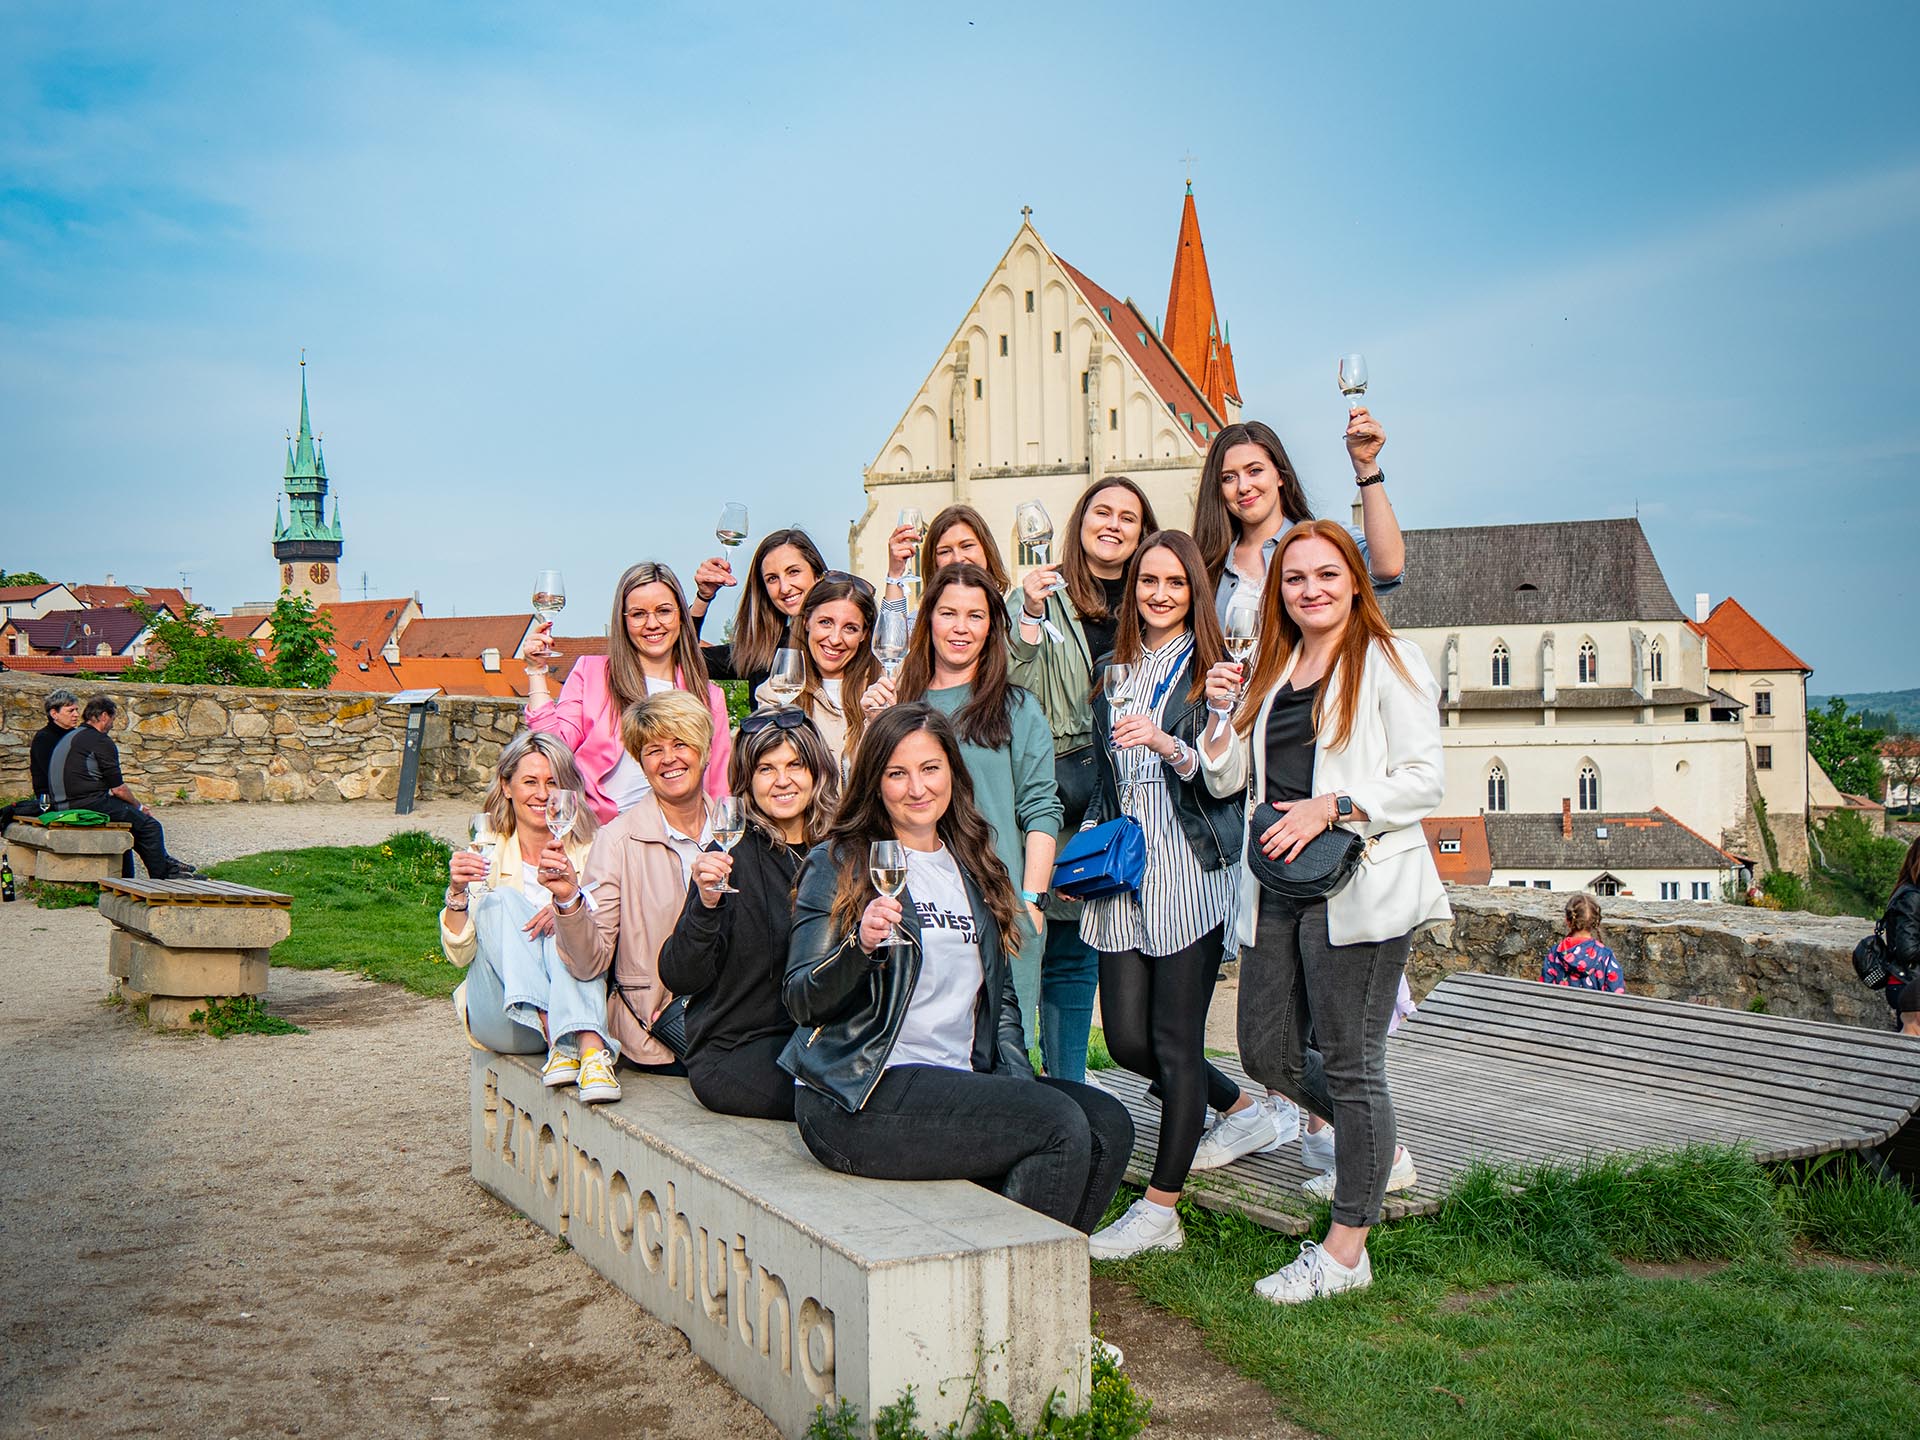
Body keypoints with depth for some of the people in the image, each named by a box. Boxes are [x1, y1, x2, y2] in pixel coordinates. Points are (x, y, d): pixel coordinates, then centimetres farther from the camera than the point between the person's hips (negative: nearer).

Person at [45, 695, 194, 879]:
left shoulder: (67, 737, 17)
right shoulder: (101, 741, -11)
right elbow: (118, 789, -11)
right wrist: (139, 807, 7)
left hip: (61, 806, 11)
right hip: (90, 805, -10)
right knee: (150, 826, -3)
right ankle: (162, 875, 4)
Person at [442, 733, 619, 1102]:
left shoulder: (588, 852, 10)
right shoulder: (486, 852, 10)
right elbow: (460, 955, 3)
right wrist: (457, 891, -15)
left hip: (577, 1009, 0)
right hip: (502, 1013, 0)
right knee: (502, 899, -21)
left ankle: (590, 1049, -49)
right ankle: (558, 1042, -39)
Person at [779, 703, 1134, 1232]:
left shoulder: (973, 870, 16)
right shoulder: (838, 865, -1)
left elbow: (999, 997, 20)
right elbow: (801, 1000, -7)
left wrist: (1020, 1084, 4)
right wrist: (860, 946, -26)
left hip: (962, 1083, 7)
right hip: (856, 1103, -6)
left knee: (1108, 1124, -13)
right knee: (1061, 1125, -22)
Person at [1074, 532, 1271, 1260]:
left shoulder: (1215, 668, 0)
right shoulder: (1115, 669, 16)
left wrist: (1169, 745, -22)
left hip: (1192, 871, -6)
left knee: (1176, 1041, -4)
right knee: (1127, 1038, 6)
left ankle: (1159, 1210, 5)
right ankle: (1242, 1110, 32)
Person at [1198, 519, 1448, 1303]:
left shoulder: (1389, 662, -3)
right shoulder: (1271, 670, 16)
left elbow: (1424, 780, -10)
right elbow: (1227, 780, 17)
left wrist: (1330, 808, -19)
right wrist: (1221, 713, 0)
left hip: (1358, 889, -7)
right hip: (1275, 889, 7)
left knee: (1348, 1062, -1)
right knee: (1267, 1051, 12)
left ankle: (1345, 1250, 12)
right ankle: (1379, 1152, 37)